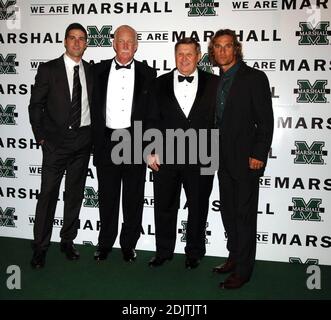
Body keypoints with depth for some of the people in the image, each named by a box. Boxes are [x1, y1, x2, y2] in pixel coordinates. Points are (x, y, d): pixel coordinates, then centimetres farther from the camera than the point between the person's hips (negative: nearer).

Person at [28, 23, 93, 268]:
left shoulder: (92, 71, 8)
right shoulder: (48, 69, -2)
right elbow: (36, 105, 0)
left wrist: (93, 136, 4)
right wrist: (41, 136, -4)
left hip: (83, 140, 4)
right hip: (56, 140, -3)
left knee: (75, 194, 11)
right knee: (48, 194, -1)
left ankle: (68, 241, 25)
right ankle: (40, 246, 11)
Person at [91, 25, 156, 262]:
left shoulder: (147, 73, 3)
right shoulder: (99, 70, 7)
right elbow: (95, 106, 5)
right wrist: (97, 139, -1)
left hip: (135, 141, -1)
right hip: (107, 140, 1)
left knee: (133, 197, 8)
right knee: (107, 196, 11)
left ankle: (129, 244, 23)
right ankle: (105, 243, 26)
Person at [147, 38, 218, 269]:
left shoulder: (213, 83, 1)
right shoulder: (161, 83, 6)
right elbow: (153, 119, 5)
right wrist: (152, 151, -1)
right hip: (166, 156, 2)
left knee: (198, 208, 11)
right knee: (164, 207, 11)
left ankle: (194, 252, 29)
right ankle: (164, 251, 29)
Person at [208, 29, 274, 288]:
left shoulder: (254, 78, -6)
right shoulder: (218, 81, 13)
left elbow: (266, 120, -10)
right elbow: (219, 119, 13)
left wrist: (259, 154, -16)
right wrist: (217, 154, 7)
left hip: (246, 158, -7)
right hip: (225, 159, 7)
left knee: (245, 214, 1)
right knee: (228, 211, 15)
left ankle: (243, 270, 12)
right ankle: (234, 257, 31)